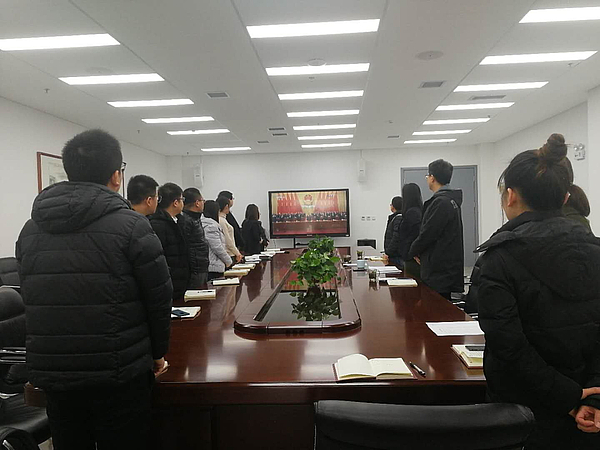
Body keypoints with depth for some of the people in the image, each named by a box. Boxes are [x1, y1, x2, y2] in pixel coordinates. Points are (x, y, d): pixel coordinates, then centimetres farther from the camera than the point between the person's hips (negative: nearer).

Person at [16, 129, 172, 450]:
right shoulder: (130, 225, -13)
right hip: (118, 375, -5)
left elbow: (31, 300, 11)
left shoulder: (30, 230, 4)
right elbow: (159, 297, -11)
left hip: (51, 375, 5)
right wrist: (158, 353, 4)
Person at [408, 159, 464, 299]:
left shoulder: (441, 202, -17)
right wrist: (418, 251, 11)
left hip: (440, 271, -10)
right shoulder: (451, 200, 15)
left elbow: (427, 234, -18)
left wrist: (413, 252, 0)